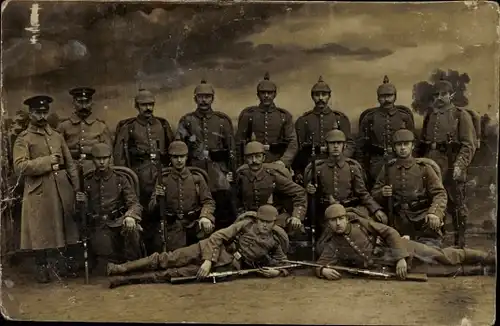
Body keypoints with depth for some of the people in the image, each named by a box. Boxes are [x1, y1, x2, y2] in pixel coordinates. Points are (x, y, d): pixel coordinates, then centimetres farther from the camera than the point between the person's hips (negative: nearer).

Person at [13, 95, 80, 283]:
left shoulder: (57, 136, 14)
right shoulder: (23, 139, -1)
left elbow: (70, 164, 12)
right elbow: (20, 167, -13)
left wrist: (76, 188, 4)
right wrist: (46, 162, -16)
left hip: (62, 191, 4)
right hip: (39, 193, -4)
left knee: (63, 227, 10)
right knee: (41, 231, 2)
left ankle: (62, 261, 25)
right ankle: (42, 267, 15)